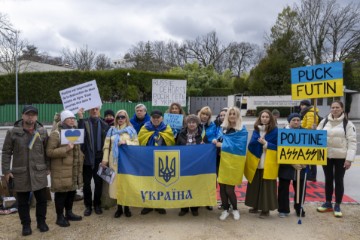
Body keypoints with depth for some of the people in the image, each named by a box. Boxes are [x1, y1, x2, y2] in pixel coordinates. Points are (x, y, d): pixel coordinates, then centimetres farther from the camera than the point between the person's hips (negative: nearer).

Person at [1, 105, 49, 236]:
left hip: (39, 172, 1)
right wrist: (6, 171, -2)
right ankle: (26, 224, 27)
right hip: (20, 173, -1)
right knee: (22, 202, 10)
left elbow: (47, 151, 7)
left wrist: (47, 167, 6)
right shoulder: (12, 132, -4)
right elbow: (6, 152, 1)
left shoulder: (42, 131, 1)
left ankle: (41, 222, 29)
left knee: (42, 199, 10)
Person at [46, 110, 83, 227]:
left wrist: (81, 157, 12)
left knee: (72, 191, 14)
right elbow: (49, 152, -17)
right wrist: (66, 149, -24)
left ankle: (69, 213, 29)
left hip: (74, 169, 7)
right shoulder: (56, 134, -11)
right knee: (61, 193, 1)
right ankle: (60, 217, 14)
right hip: (61, 170, -7)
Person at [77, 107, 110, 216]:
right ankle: (88, 205, 23)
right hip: (87, 158, -1)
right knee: (86, 183, 8)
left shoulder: (104, 125, 4)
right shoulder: (84, 122, 0)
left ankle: (97, 204, 26)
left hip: (99, 158, 1)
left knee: (99, 182, 10)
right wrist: (80, 118, -22)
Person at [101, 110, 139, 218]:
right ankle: (119, 208, 12)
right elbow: (107, 146, 6)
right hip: (114, 160, 2)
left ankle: (126, 207, 12)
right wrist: (105, 159, 0)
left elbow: (136, 143, 0)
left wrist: (126, 142, -14)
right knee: (116, 181, 1)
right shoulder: (111, 130, 10)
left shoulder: (131, 130, 5)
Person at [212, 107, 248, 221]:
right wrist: (216, 140, -7)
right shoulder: (223, 128, 11)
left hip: (235, 162, -4)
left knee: (229, 189, -1)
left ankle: (235, 209, 25)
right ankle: (225, 210, 24)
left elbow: (239, 146, -14)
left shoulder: (242, 130, -5)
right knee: (222, 187, 3)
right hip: (224, 160, 4)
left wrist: (221, 145, -13)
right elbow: (220, 139, 17)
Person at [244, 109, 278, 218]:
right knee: (255, 185, 11)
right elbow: (251, 143, 4)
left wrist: (265, 143, -16)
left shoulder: (275, 130, -4)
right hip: (255, 162, 5)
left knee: (266, 186, 1)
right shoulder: (256, 129, 9)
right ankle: (255, 206, 26)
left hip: (268, 163, -4)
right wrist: (258, 140, -15)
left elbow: (278, 146, -7)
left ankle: (266, 209, 12)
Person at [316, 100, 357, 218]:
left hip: (341, 157, -3)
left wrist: (349, 159, -14)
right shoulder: (324, 122, 4)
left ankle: (337, 206, 19)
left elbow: (352, 142, -8)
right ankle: (328, 203, 26)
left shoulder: (348, 124, -5)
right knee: (328, 180, 13)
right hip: (326, 156, 3)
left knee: (339, 181, 5)